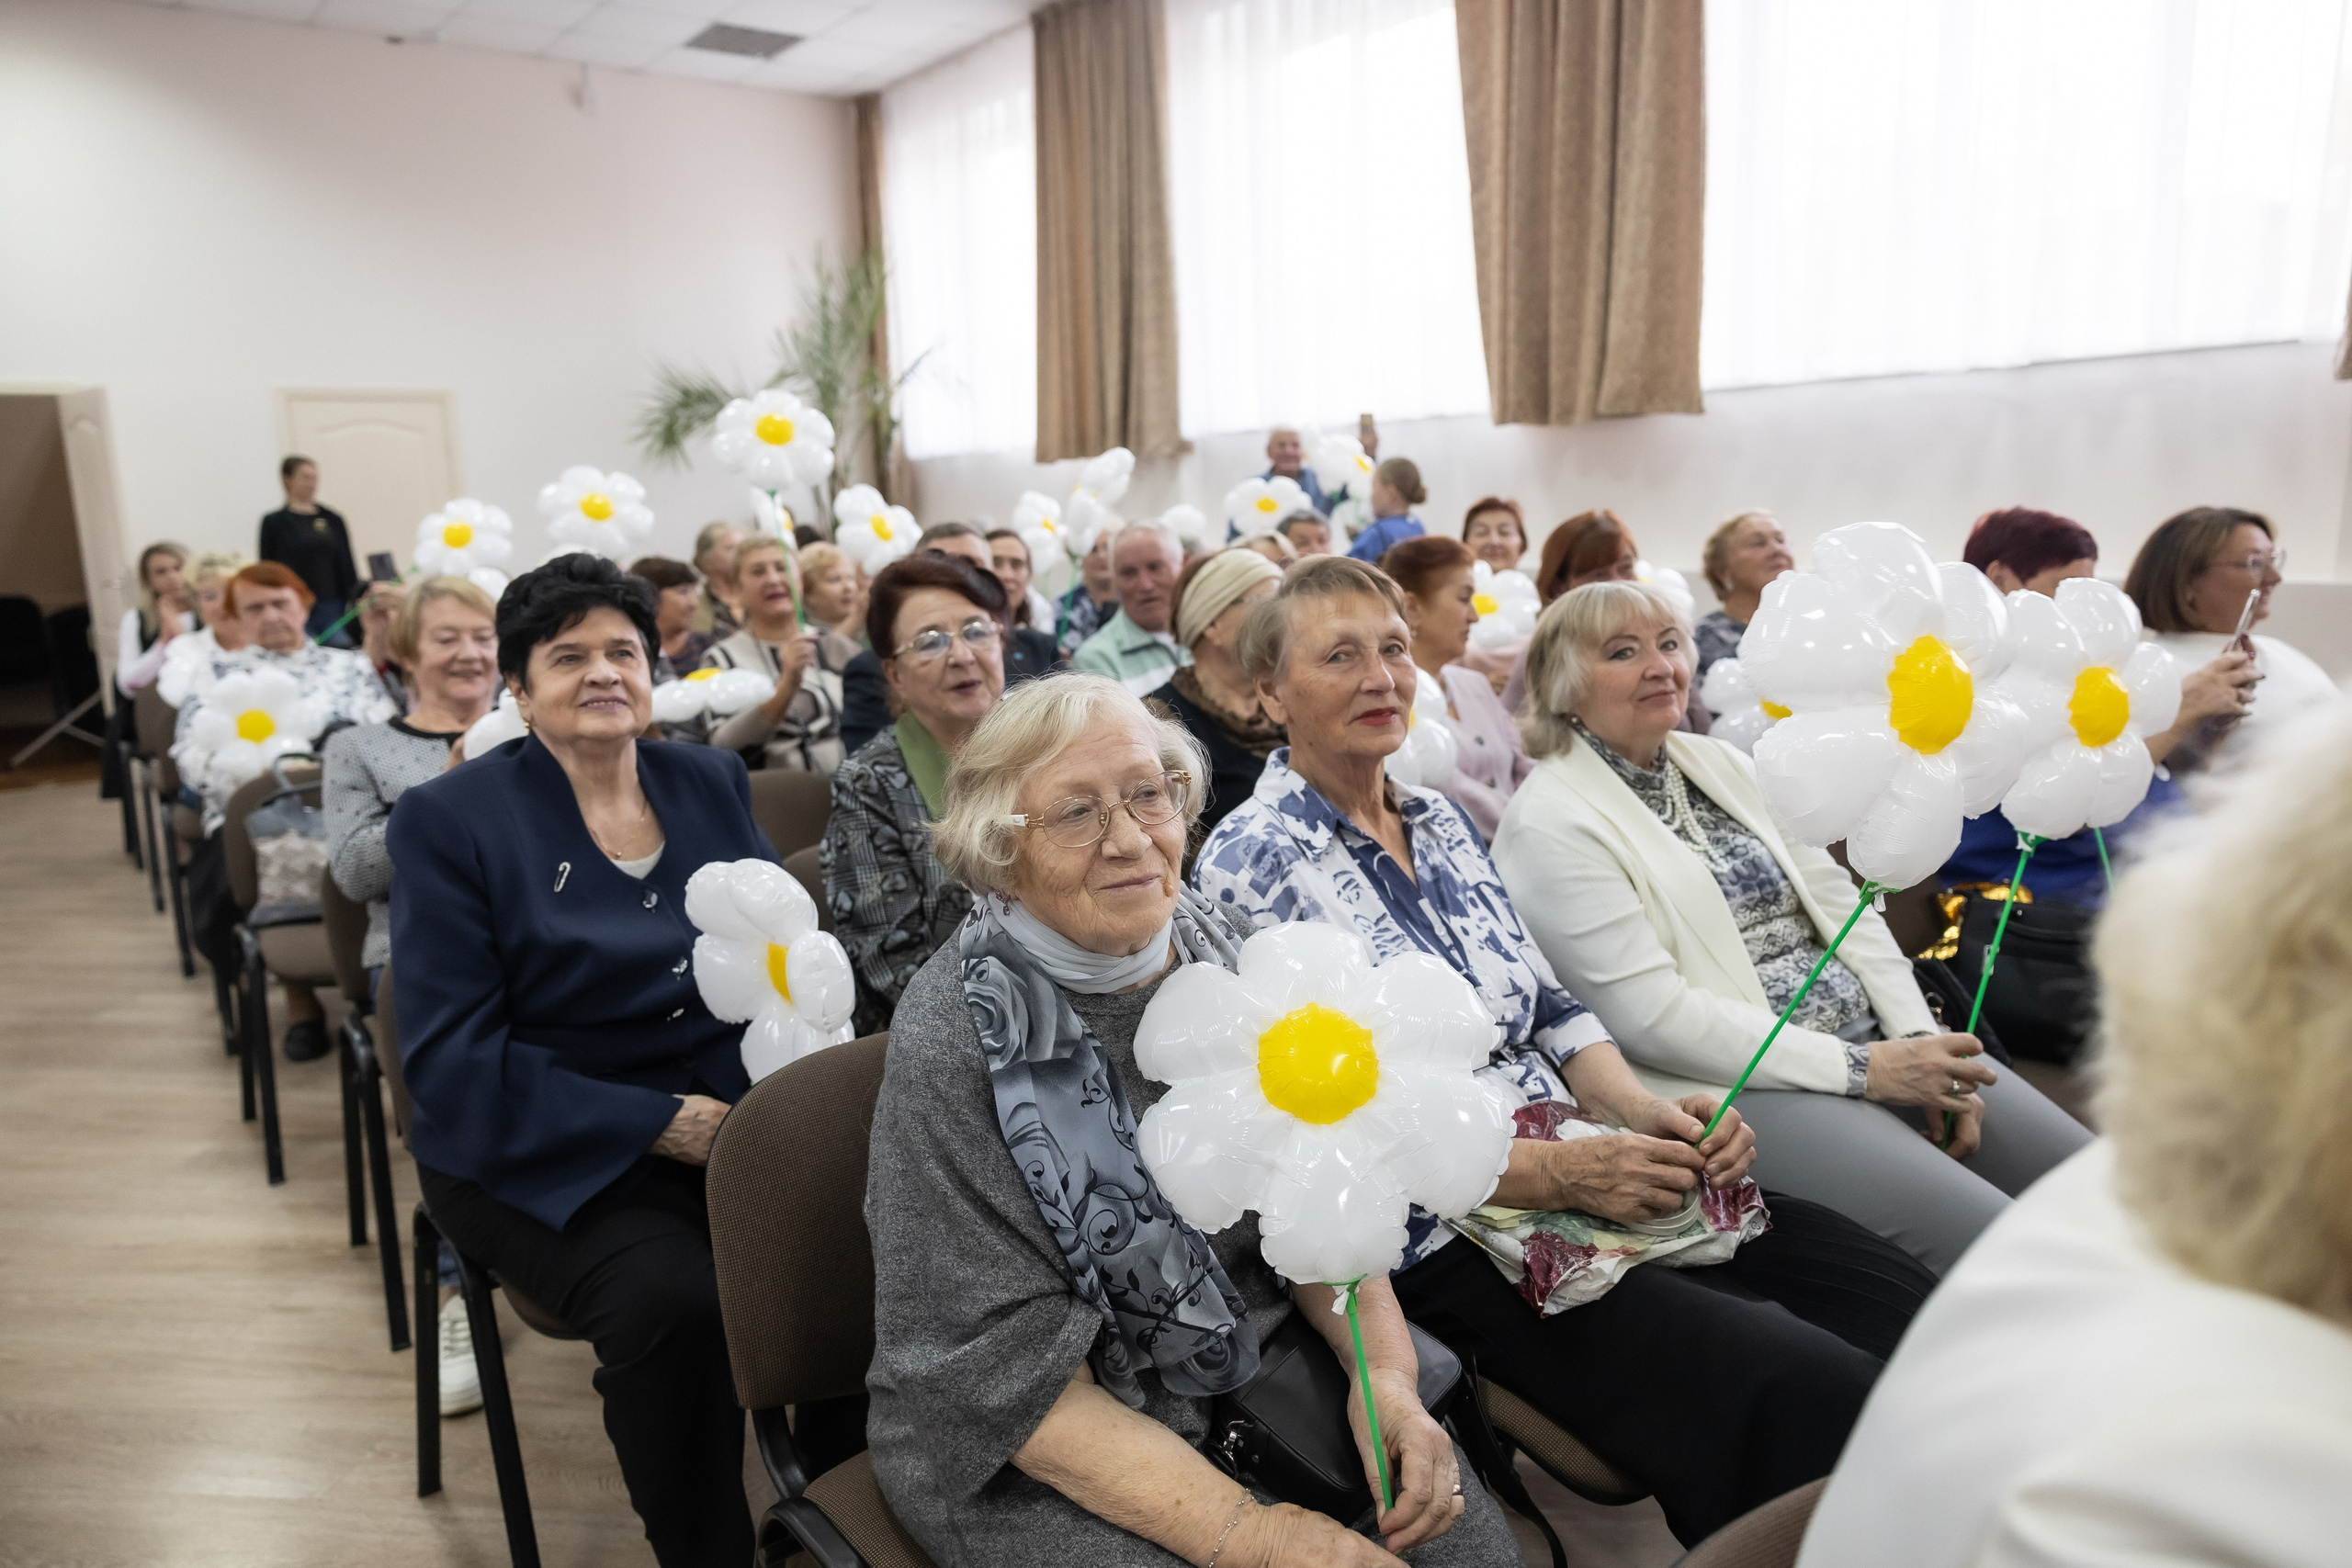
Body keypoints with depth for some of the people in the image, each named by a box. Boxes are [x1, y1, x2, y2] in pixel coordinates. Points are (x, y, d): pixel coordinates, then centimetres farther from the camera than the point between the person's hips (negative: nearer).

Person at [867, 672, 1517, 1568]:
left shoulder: (1223, 956, -4)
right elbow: (1013, 1378, -19)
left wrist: (1384, 1370, -12)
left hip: (1247, 1361, 5)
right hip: (1023, 1459, -4)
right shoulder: (953, 1042, -20)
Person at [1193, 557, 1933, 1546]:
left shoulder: (1442, 822, 13)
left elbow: (1547, 1008, 15)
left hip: (1592, 1170, 7)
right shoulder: (1251, 865, -11)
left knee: (1899, 1300, -8)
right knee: (1814, 1398, -21)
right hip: (1446, 1239, -7)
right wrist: (1563, 1173, -21)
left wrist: (1646, 1113, -6)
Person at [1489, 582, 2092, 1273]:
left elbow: (1837, 900, 12)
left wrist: (1919, 1038, -3)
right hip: (1741, 1086, -8)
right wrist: (1862, 1070, -17)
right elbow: (1652, 1016, -16)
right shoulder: (1549, 824, -10)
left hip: (1872, 1044, 8)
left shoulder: (1721, 762, 14)